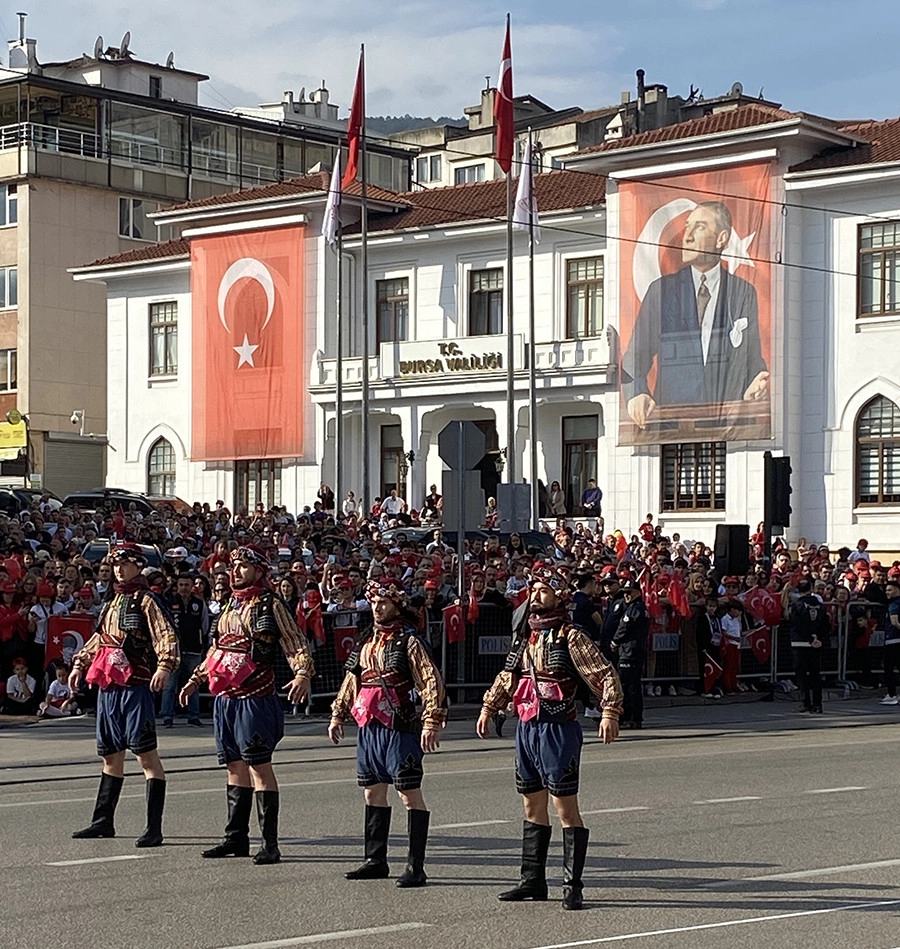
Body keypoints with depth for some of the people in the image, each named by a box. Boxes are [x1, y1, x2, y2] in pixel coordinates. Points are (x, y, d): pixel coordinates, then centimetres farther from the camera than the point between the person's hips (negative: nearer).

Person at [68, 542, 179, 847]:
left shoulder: (146, 600, -5)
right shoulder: (112, 602, 20)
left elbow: (166, 636, -17)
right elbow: (99, 639, 32)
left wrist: (165, 666, -33)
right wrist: (80, 664, 24)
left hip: (136, 686, -8)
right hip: (107, 685, 8)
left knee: (145, 753, -9)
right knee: (111, 754, 16)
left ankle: (154, 829, -10)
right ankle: (103, 821, 24)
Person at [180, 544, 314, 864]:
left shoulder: (271, 605, -5)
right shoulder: (230, 605, 17)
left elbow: (296, 643, -10)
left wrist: (303, 674, -26)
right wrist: (197, 678, 27)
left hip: (255, 697, -8)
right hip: (225, 697, 8)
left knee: (258, 765, -8)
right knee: (235, 766, 12)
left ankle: (270, 843, -7)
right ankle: (236, 837, 19)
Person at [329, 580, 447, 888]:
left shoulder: (408, 642, -9)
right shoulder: (366, 641, 14)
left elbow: (432, 683, -15)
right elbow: (351, 680, 25)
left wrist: (432, 723, -22)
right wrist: (338, 715, 21)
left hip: (400, 728, -8)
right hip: (368, 727, 8)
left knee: (410, 794, -6)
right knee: (374, 793, 13)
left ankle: (416, 867, -4)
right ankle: (375, 860, 23)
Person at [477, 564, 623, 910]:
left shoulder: (570, 637, -9)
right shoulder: (525, 637, 12)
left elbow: (606, 676, -13)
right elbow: (508, 675, 28)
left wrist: (610, 712, -25)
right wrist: (488, 707, 26)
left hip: (558, 729, -7)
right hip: (526, 727, 7)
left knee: (565, 806, -6)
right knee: (533, 805, 13)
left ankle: (572, 886, -3)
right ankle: (532, 881, 21)